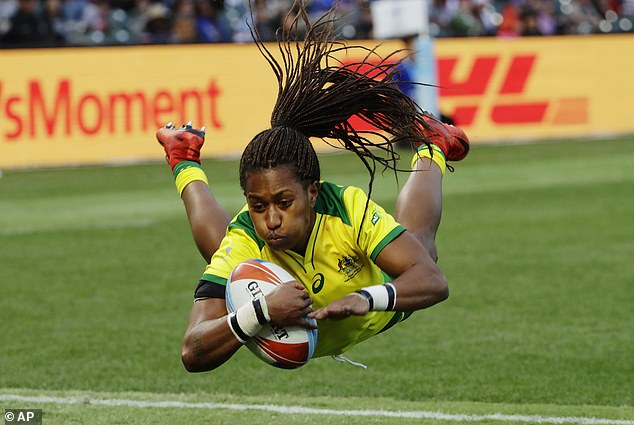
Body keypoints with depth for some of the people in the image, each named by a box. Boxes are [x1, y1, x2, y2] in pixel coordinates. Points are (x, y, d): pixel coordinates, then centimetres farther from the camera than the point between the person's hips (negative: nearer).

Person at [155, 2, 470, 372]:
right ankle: (186, 166, 56)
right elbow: (193, 354, -51)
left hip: (376, 319, 1)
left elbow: (434, 282, -48)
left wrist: (365, 299, -67)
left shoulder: (351, 208, -45)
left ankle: (431, 148, 60)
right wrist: (260, 312, -68)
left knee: (418, 239, 32)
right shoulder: (242, 243, -45)